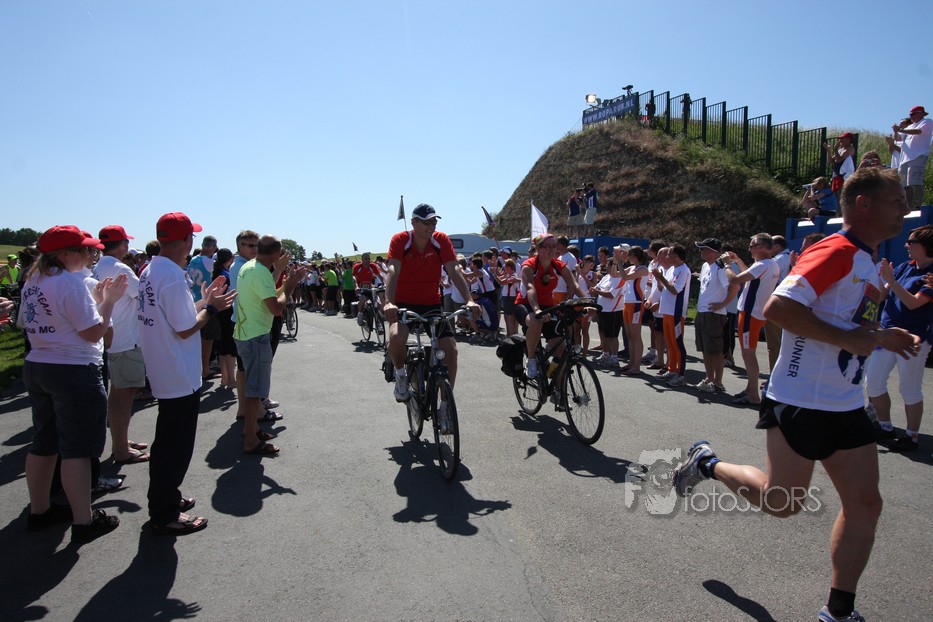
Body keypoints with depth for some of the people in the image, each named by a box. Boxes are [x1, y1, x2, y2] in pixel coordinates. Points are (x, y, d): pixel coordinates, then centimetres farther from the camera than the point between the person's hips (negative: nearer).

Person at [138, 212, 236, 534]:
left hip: (162, 372, 10)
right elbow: (185, 329, -22)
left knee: (167, 442, 23)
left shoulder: (149, 272, 7)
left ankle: (165, 498, 38)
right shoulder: (174, 278, -23)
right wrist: (211, 308, -8)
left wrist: (202, 300, 13)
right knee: (175, 447, 3)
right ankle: (165, 516, 15)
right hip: (181, 377, -10)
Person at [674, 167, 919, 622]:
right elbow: (777, 308, -27)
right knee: (783, 502, 2)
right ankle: (707, 463, 25)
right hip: (802, 403, -9)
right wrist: (849, 339, -23)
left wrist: (883, 338, 10)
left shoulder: (866, 264, 15)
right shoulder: (836, 251, -16)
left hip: (847, 406, 9)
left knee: (865, 503, 7)